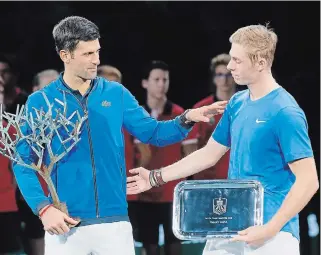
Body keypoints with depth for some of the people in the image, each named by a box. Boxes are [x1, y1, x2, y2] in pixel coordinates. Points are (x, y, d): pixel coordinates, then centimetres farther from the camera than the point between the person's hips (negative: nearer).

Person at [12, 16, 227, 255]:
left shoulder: (116, 94, 7)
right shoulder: (41, 101, -1)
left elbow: (153, 132, 12)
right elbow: (23, 162, -1)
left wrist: (187, 119, -7)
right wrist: (44, 208, -13)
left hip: (115, 223, 2)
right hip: (65, 225, -2)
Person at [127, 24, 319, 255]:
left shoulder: (285, 113, -15)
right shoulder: (237, 103, 9)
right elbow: (209, 154, 22)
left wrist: (270, 229, -22)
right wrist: (156, 178, 22)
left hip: (272, 234, -8)